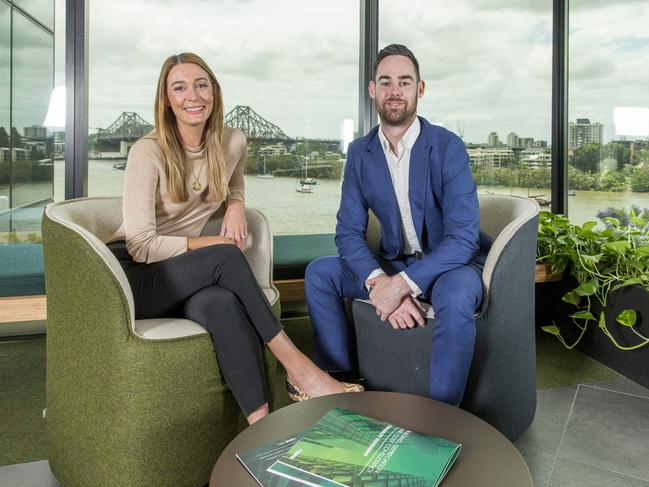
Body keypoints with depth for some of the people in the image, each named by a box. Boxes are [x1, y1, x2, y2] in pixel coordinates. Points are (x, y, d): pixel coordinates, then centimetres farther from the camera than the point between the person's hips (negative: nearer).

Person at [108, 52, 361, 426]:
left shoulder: (233, 142, 0)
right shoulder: (148, 151, -14)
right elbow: (141, 245, -17)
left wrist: (236, 204, -2)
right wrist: (215, 244, -16)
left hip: (184, 277, 4)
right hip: (133, 274, -3)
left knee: (224, 304, -34)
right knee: (225, 256, -32)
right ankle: (297, 368, -25)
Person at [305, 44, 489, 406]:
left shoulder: (447, 147, -16)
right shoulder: (360, 152, -2)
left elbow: (463, 238, -22)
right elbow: (349, 231, -6)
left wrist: (403, 284, -33)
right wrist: (380, 283, -25)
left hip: (452, 262, -4)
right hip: (394, 264, 5)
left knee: (455, 296, -37)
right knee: (319, 273, -10)